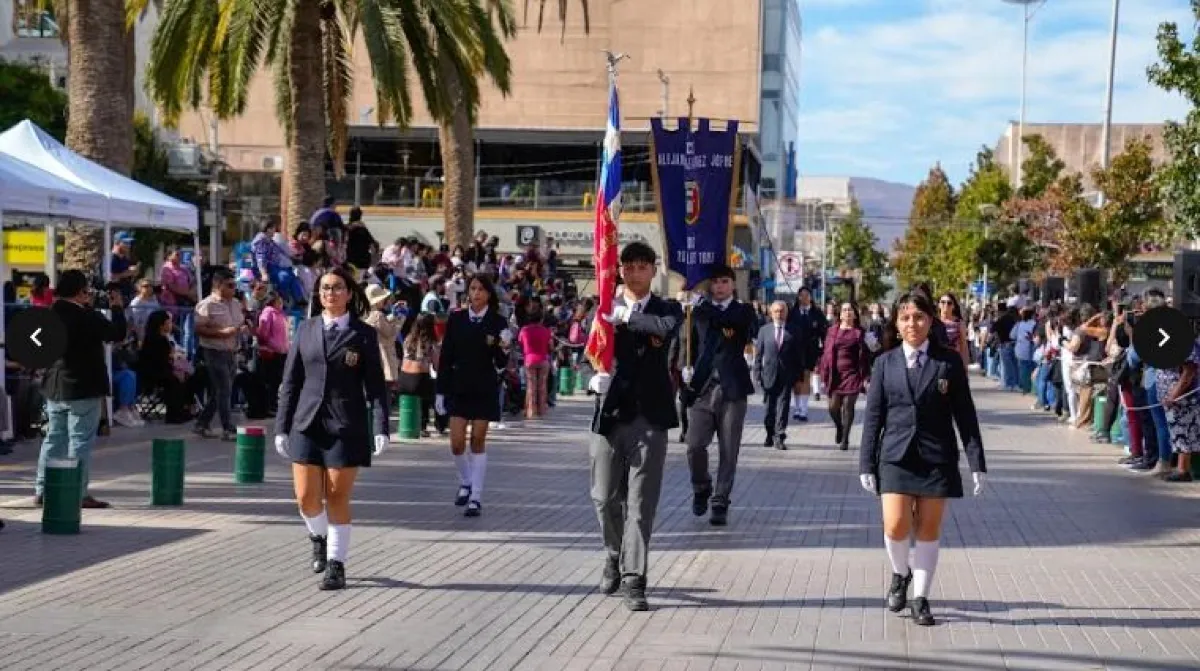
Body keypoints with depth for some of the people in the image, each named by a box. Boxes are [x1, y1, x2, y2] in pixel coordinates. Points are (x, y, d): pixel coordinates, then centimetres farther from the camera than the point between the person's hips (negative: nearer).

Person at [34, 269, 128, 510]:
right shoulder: (87, 317, -18)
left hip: (55, 388, 8)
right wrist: (118, 308, -2)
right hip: (83, 388, -8)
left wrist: (87, 307, 16)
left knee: (54, 438, 14)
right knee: (80, 441, -3)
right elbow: (118, 334, -14)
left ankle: (42, 490, 17)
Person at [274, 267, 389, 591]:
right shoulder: (305, 330, 8)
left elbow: (375, 385, -1)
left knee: (338, 499, -1)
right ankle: (319, 537, 32)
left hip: (346, 426, -2)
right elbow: (290, 381, 10)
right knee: (306, 498, 1)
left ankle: (336, 565, 10)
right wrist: (282, 427, 6)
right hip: (307, 423, 2)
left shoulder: (364, 334, 2)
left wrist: (380, 428, -12)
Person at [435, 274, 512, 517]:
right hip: (458, 387, 2)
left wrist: (503, 347, -24)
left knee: (478, 441, 1)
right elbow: (446, 358, 4)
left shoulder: (497, 322, -3)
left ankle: (476, 498, 6)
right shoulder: (456, 320, 1)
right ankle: (466, 482, 26)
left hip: (484, 390, -2)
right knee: (457, 443, -1)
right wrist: (440, 391, 3)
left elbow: (501, 364, -3)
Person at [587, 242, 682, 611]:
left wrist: (626, 318, -9)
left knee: (641, 502, -5)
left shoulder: (667, 311, 7)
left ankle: (633, 578, -2)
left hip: (648, 417, -2)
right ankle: (616, 555, 33)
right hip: (609, 413, 2)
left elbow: (666, 328, -17)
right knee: (605, 498, 7)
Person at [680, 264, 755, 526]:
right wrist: (686, 367, -2)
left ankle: (720, 503, 11)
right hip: (702, 389, 2)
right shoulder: (699, 312, 13)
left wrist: (704, 307, -11)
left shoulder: (743, 311, 5)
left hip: (732, 389, -1)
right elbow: (689, 344, 16)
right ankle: (701, 489, 19)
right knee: (695, 446, -7)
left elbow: (730, 320, -18)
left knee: (728, 452, 0)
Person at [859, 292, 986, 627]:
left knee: (928, 530, 4)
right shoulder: (885, 363, 5)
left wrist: (976, 461, -1)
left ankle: (920, 598, 16)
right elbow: (873, 416, 6)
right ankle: (900, 574, 20)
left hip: (937, 457, 0)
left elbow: (965, 413, 3)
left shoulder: (949, 361, 2)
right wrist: (866, 463, 3)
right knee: (896, 526, -10)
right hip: (896, 456, 0)